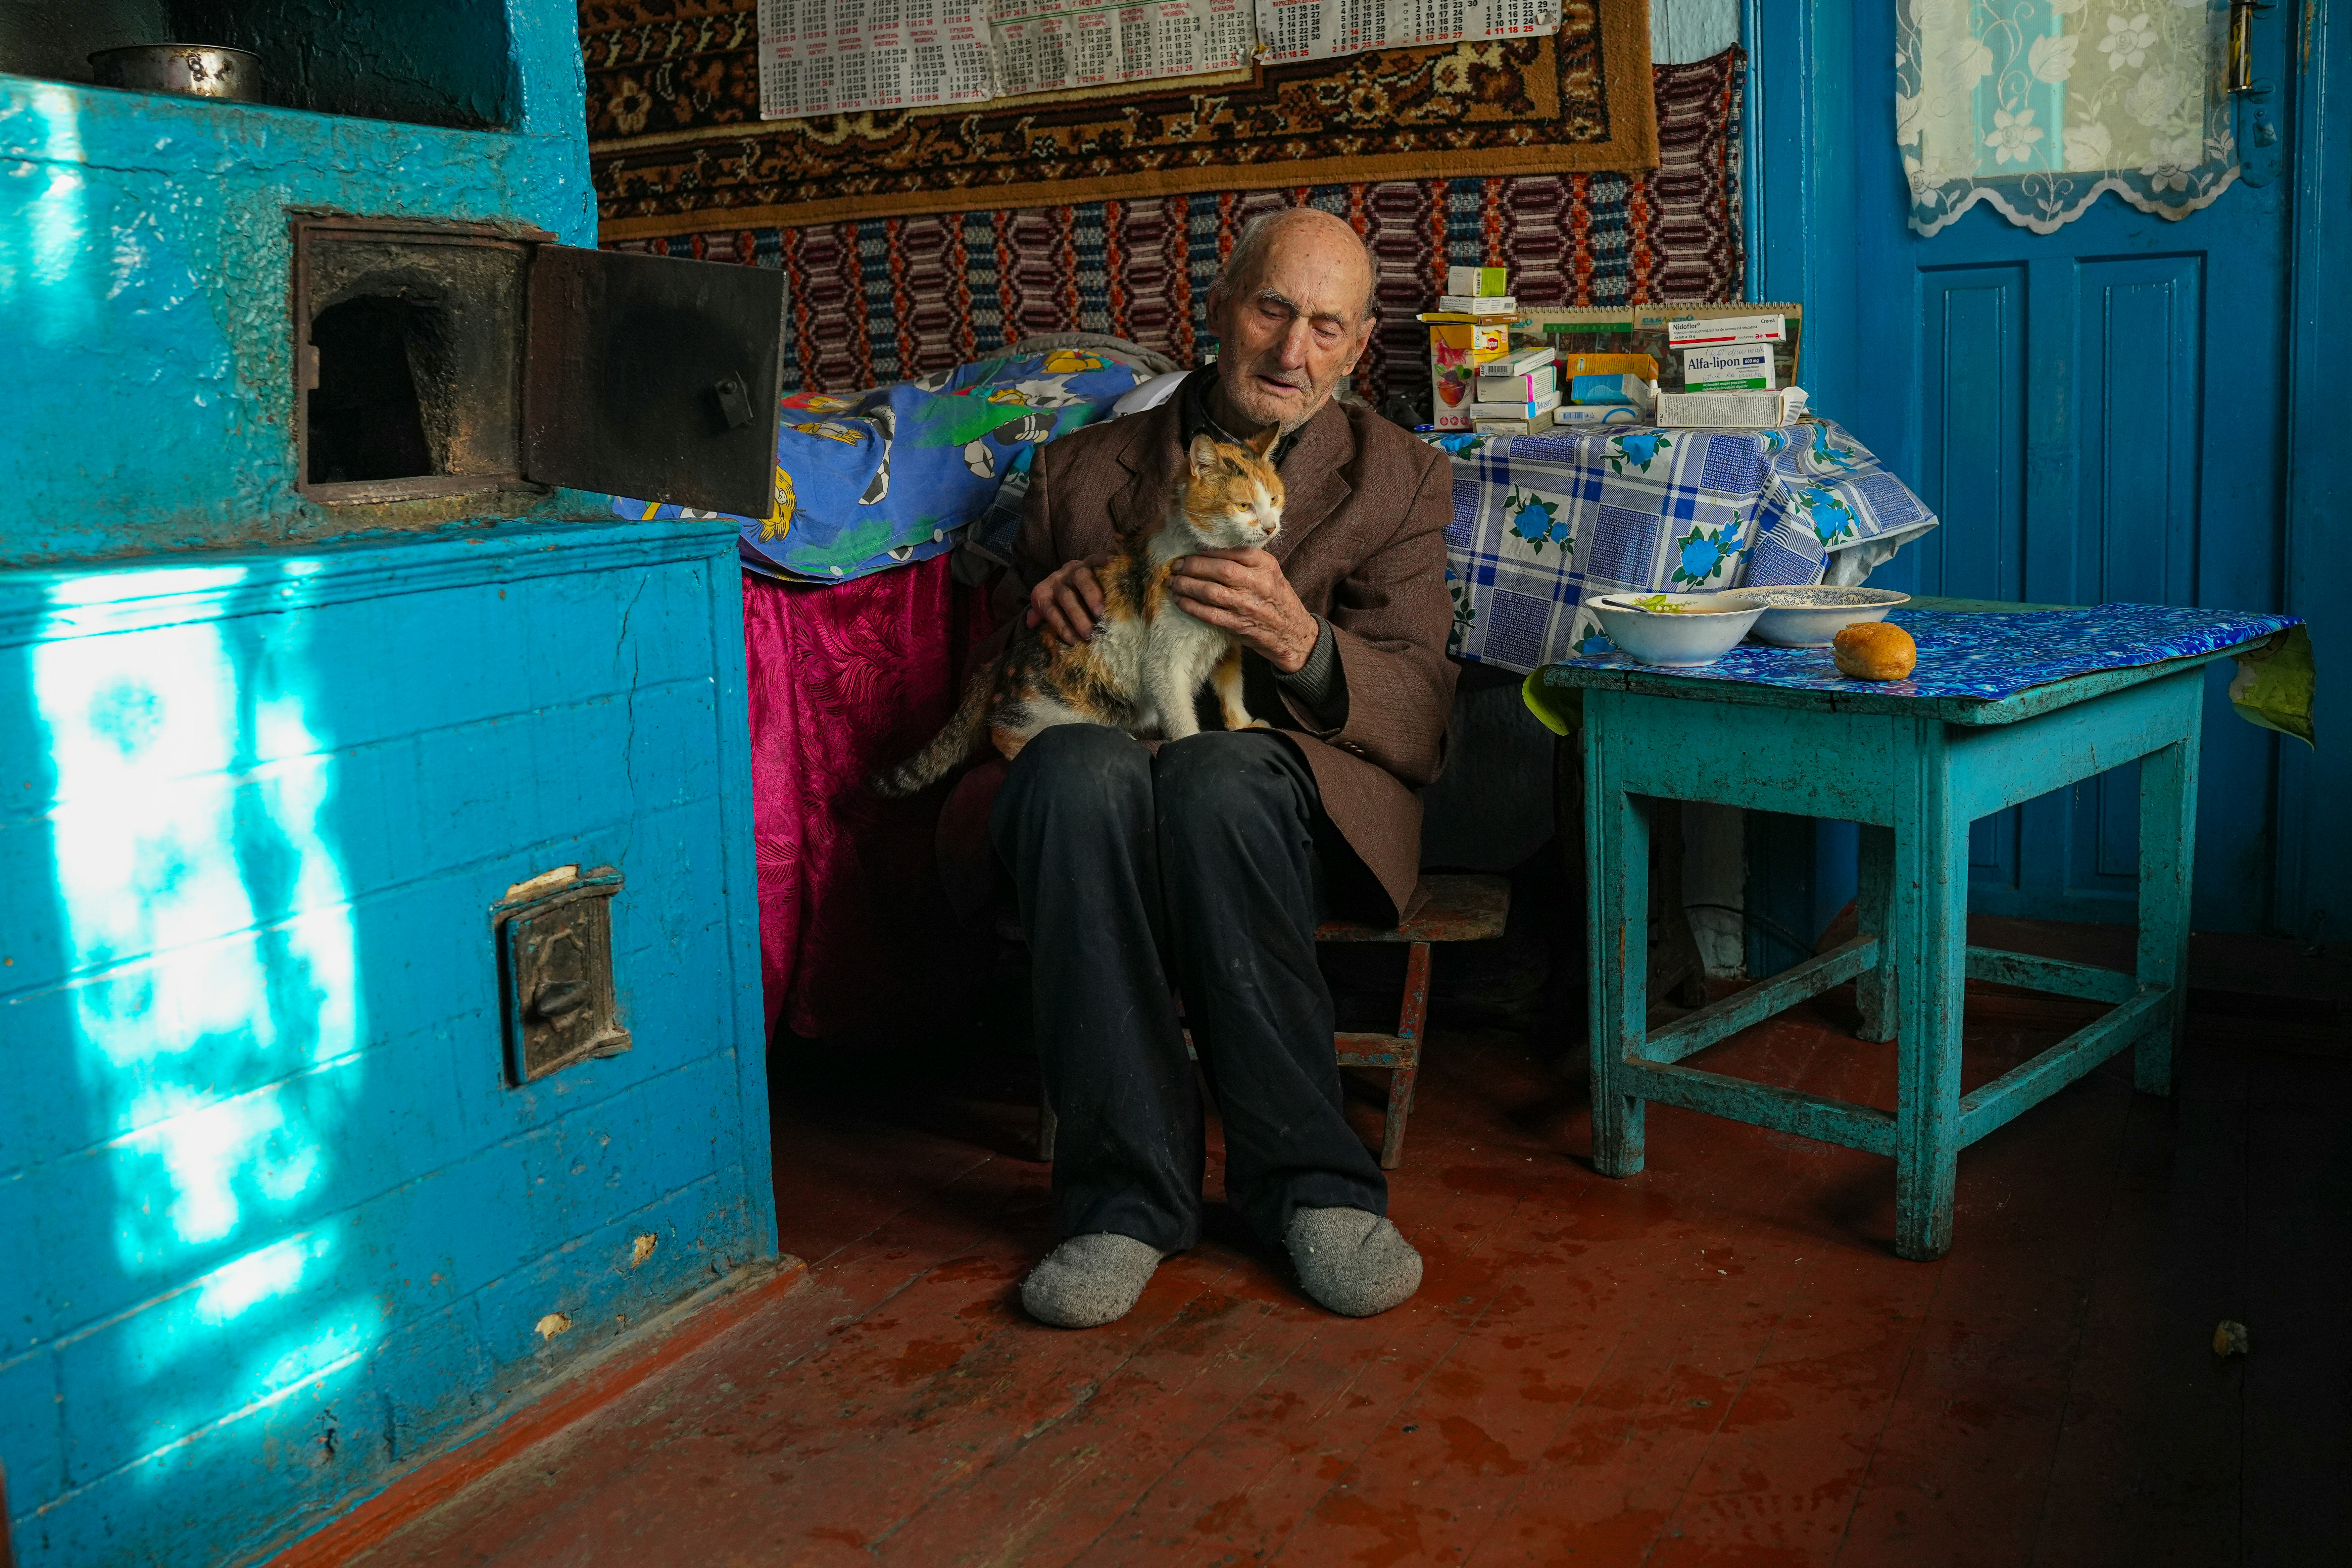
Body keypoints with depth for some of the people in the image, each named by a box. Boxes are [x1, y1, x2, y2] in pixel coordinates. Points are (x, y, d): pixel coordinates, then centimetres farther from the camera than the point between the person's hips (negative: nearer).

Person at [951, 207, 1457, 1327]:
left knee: (1216, 778, -37)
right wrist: (1044, 608, -5)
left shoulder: (1400, 481, 13)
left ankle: (1311, 1187, -24)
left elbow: (1421, 716, 1)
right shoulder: (1083, 471, 17)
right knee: (1080, 767, -35)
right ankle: (1129, 1193, -27)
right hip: (1102, 766, 2)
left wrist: (1300, 641, -19)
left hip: (1296, 789, -1)